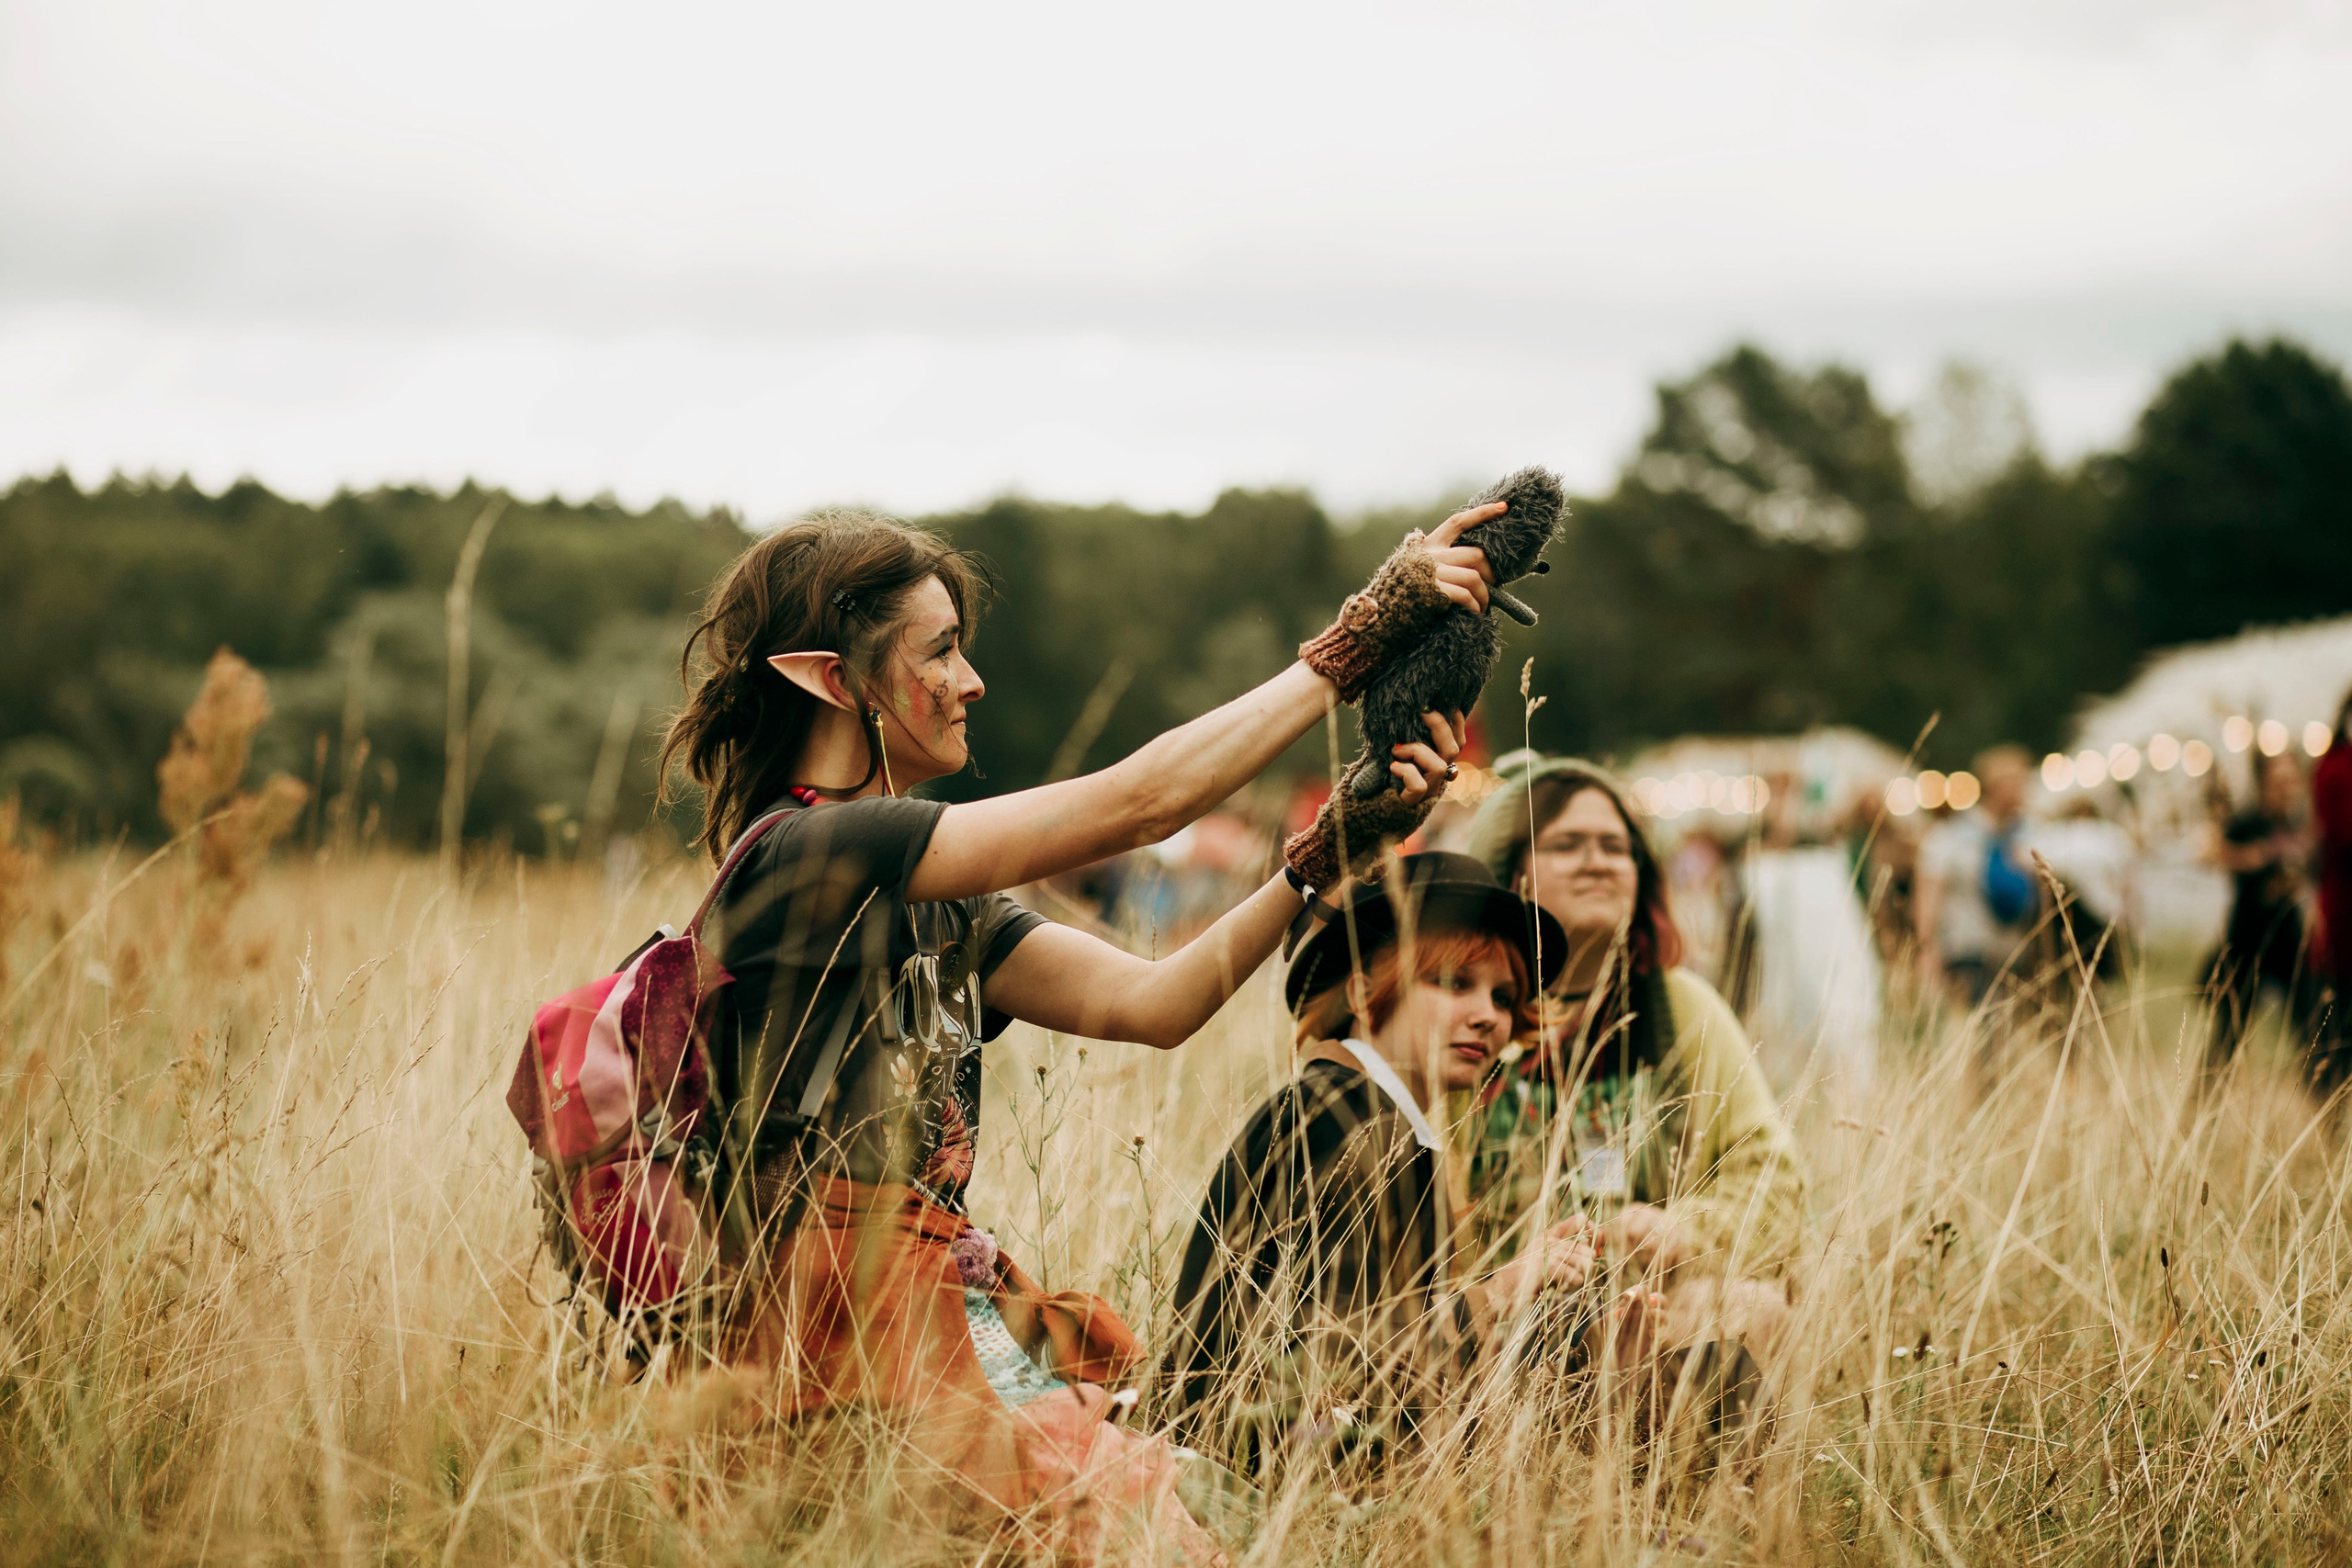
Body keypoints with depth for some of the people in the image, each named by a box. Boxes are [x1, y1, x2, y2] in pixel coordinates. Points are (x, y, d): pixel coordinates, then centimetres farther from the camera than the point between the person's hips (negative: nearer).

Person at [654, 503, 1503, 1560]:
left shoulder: (936, 900, 19)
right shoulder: (801, 855, -10)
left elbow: (1149, 1004, 8)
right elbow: (1132, 805, -13)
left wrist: (1339, 845, 0)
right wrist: (1360, 639, -8)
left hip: (951, 1304, 9)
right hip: (852, 1340, -9)